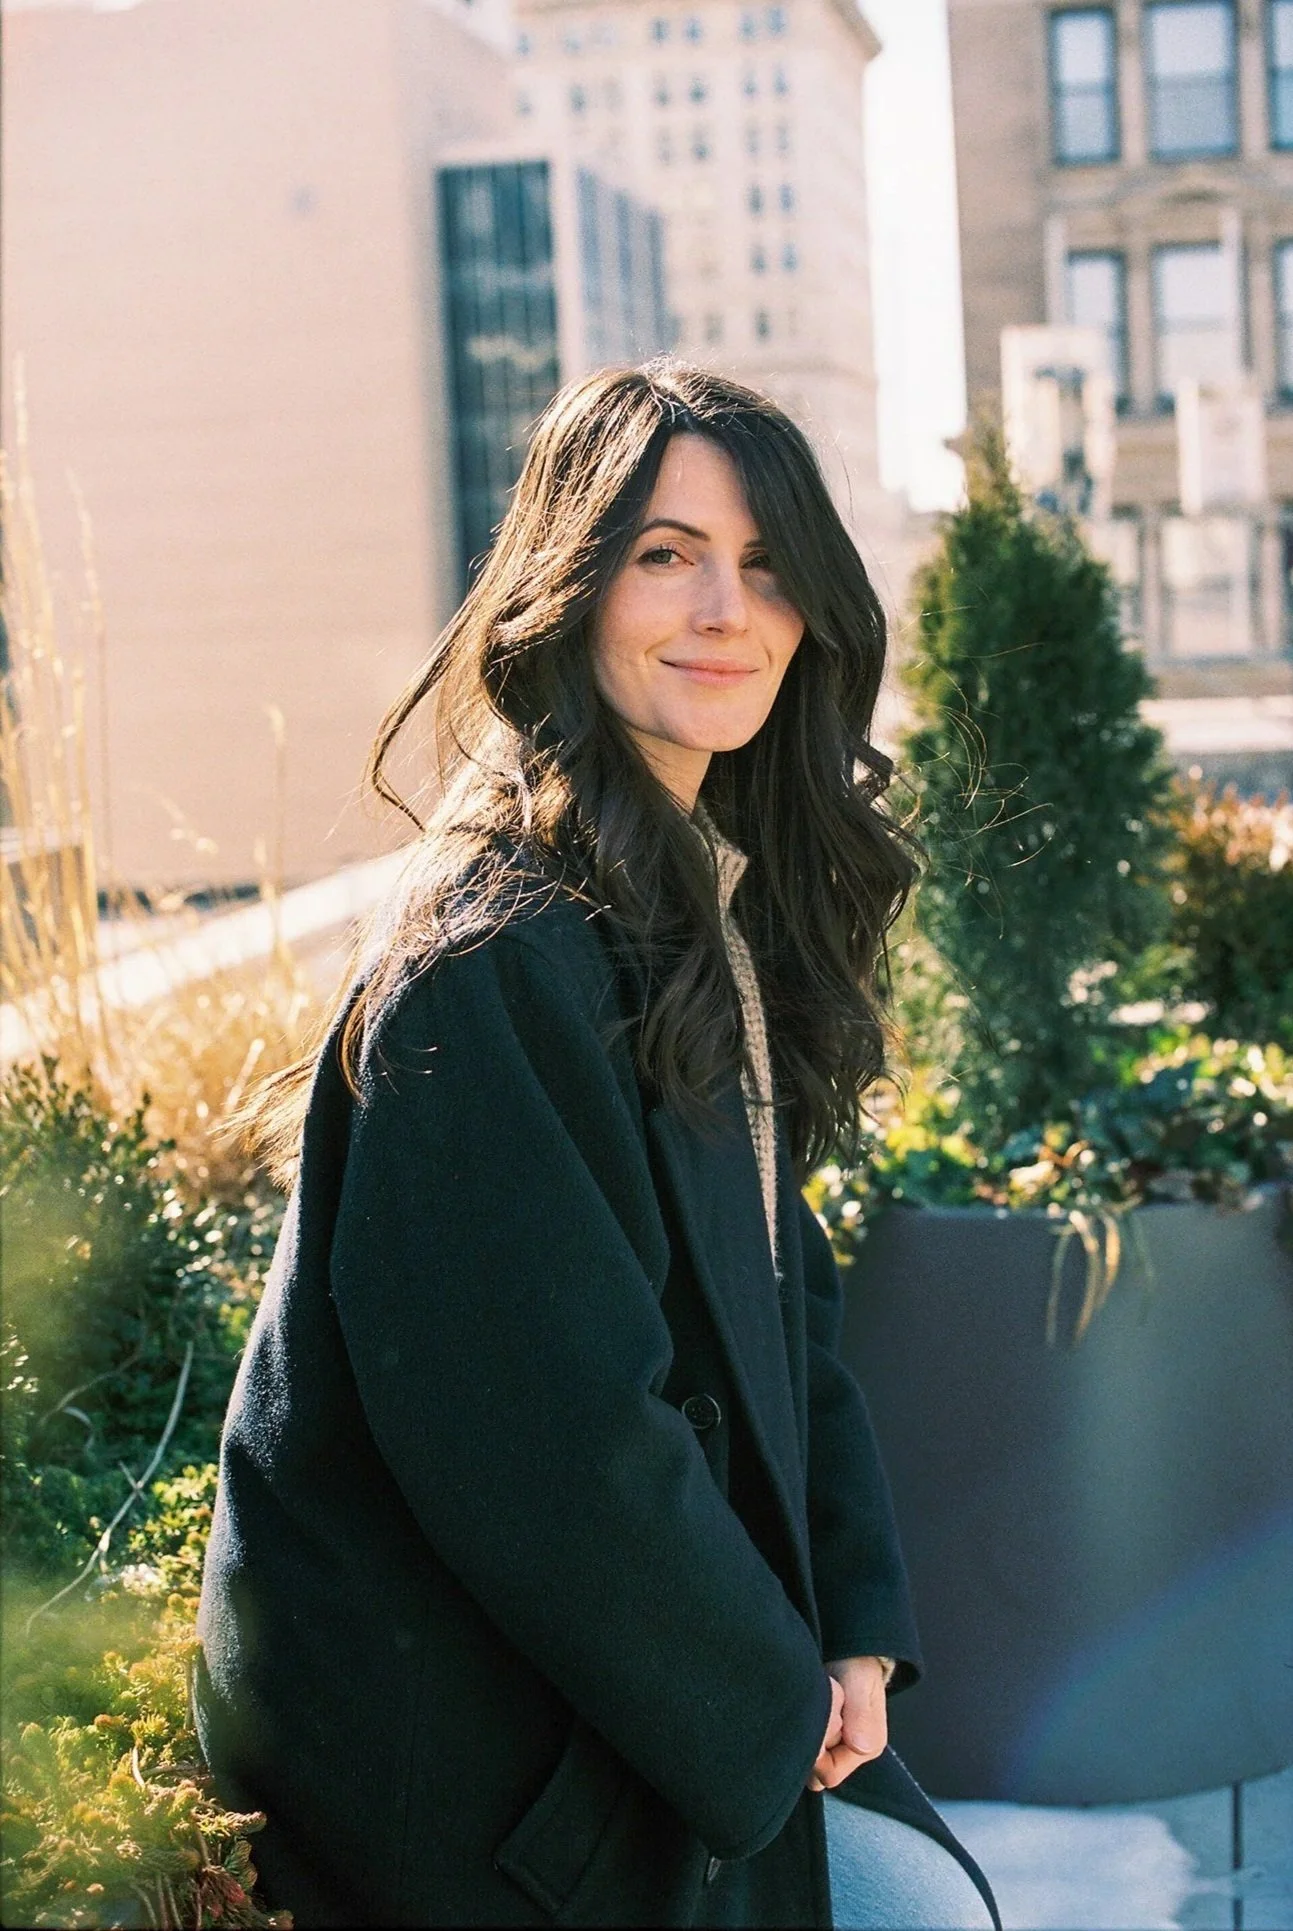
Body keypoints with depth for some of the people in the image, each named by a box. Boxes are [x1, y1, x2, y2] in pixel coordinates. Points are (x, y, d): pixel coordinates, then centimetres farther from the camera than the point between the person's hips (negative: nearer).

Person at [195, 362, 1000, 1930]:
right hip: (463, 1730, -8)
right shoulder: (500, 955, -23)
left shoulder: (729, 907, 6)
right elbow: (547, 1420, -23)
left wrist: (851, 1620, 1)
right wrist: (771, 1707, -11)